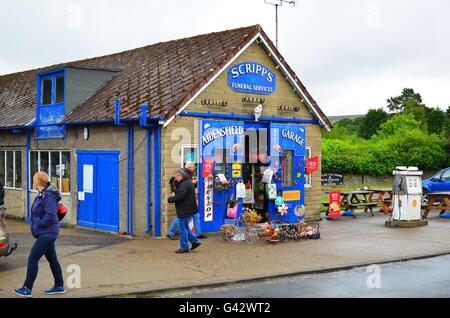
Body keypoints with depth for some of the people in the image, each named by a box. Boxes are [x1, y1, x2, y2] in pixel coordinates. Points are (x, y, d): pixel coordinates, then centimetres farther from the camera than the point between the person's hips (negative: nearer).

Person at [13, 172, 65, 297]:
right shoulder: (41, 195, 11)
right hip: (45, 233, 10)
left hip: (47, 234, -10)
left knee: (32, 259, -7)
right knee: (52, 259, 15)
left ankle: (27, 289, 0)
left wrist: (38, 226, -17)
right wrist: (35, 225, 9)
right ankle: (59, 286, 24)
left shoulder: (48, 196, -19)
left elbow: (50, 215, -26)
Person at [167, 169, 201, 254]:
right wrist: (175, 194, 1)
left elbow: (179, 197, -29)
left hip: (185, 211, -11)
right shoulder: (188, 182, 14)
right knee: (185, 228, 20)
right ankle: (195, 241, 22)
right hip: (188, 209, 11)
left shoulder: (184, 184, -21)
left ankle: (184, 247, 5)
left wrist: (170, 199, -13)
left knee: (183, 229, -2)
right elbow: (180, 193, 21)